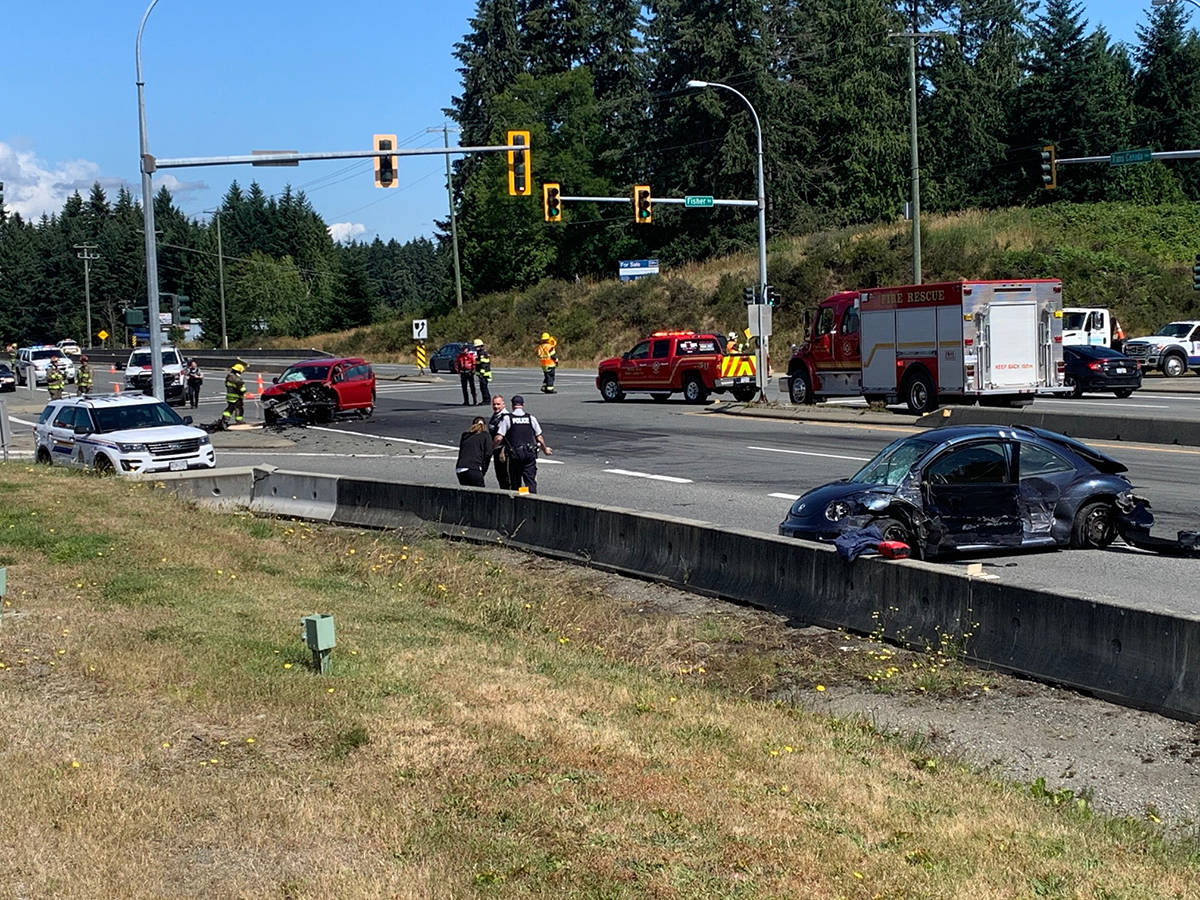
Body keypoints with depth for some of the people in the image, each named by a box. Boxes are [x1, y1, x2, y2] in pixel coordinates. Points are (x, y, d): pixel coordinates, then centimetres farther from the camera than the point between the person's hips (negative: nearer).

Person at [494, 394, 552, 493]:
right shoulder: (531, 418, 5)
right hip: (530, 454, 1)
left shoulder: (507, 419, -3)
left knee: (515, 482, 9)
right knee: (530, 480, 0)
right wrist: (545, 449, 27)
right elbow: (539, 438, 10)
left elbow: (499, 438, -8)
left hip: (514, 455, -1)